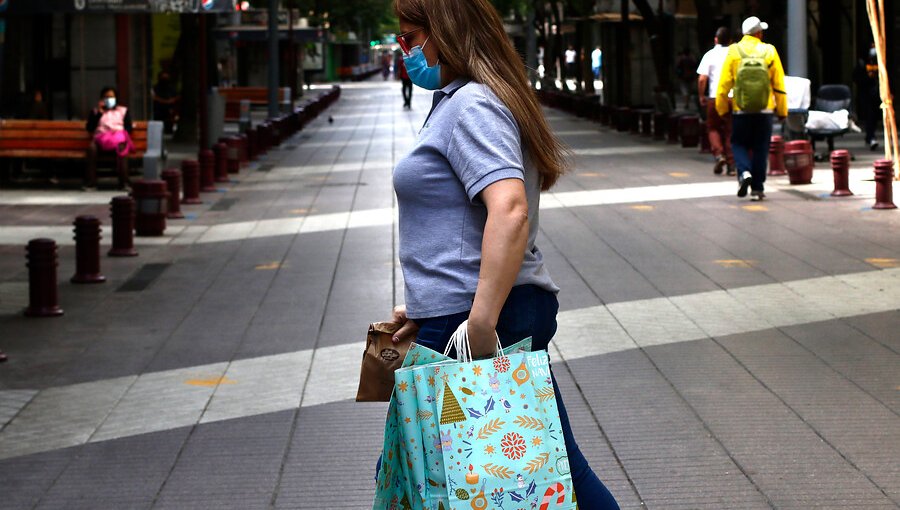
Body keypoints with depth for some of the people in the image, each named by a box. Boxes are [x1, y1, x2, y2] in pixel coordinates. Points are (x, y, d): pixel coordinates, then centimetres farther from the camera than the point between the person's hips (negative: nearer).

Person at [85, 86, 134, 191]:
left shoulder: (123, 111, 25)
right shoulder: (96, 111, 25)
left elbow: (128, 128, 14)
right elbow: (89, 128, 10)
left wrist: (118, 133, -6)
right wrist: (99, 113, 4)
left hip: (119, 136, -1)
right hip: (101, 138, 1)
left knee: (121, 147, -39)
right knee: (92, 148, -36)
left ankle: (124, 181, -45)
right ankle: (90, 182, -36)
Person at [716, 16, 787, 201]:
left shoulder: (734, 51, -3)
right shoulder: (769, 51, -2)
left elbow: (725, 83, -3)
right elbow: (779, 84, 0)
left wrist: (721, 107, 8)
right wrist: (782, 110, 8)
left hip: (740, 110, 0)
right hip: (765, 110, 1)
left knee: (739, 144, 13)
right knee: (760, 148, 9)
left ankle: (744, 172, -13)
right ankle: (757, 188, 9)